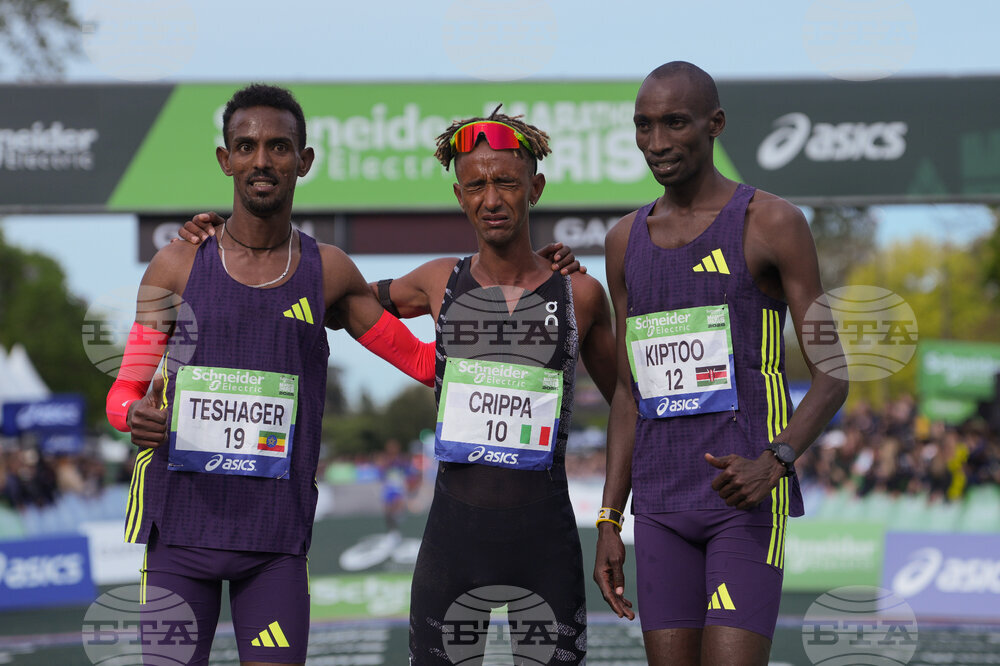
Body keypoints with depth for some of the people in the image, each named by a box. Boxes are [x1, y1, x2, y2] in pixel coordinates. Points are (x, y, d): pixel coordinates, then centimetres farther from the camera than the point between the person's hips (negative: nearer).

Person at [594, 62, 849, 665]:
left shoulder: (772, 223, -5)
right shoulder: (627, 241, 12)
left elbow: (833, 379, -6)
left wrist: (774, 462, -23)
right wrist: (609, 522, 10)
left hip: (749, 500, -5)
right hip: (662, 508, 5)